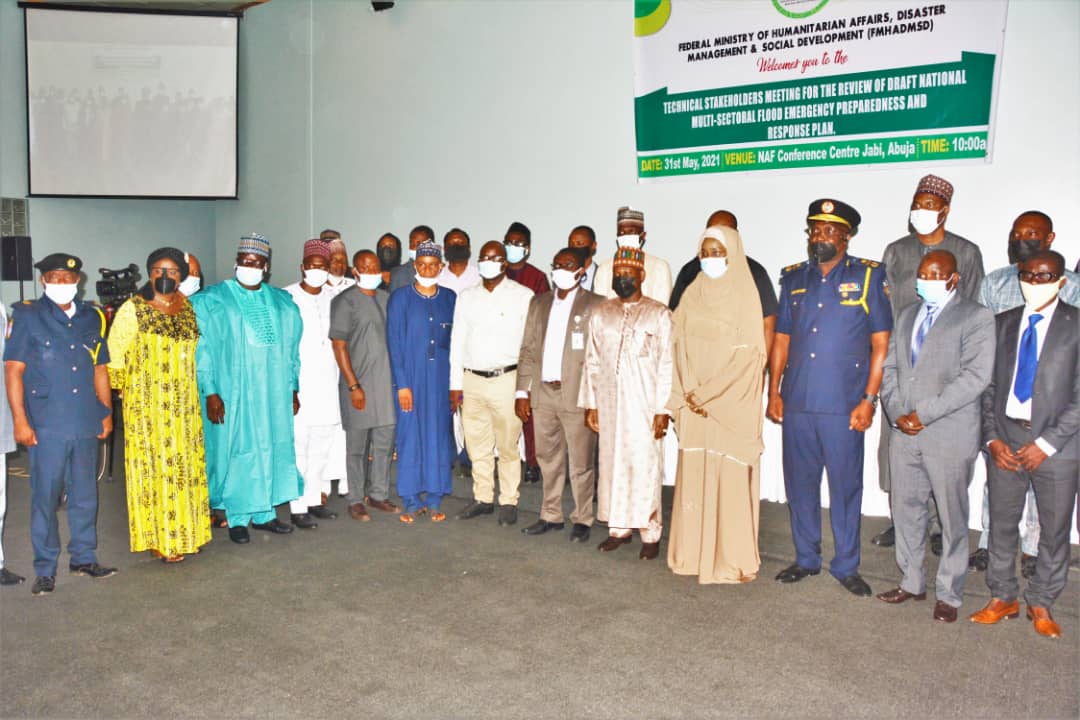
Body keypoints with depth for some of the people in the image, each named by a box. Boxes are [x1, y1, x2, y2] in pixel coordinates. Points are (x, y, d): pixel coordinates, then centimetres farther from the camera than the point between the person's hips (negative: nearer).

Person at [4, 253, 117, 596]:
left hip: (86, 423, 4)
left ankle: (84, 558, 25)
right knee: (45, 496, 2)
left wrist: (107, 412, 13)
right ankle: (45, 570, 14)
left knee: (85, 495, 12)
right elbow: (13, 369, -4)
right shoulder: (27, 315, -1)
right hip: (46, 425, -4)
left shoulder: (93, 317, 11)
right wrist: (20, 420, -9)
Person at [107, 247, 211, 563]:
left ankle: (183, 533, 21)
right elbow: (114, 356, -4)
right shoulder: (133, 310, -5)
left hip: (185, 405, 5)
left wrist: (203, 392, 14)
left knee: (186, 466, 9)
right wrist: (122, 390, -5)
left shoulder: (189, 308, 8)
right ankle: (159, 540, 10)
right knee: (154, 467, -1)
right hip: (148, 406, -4)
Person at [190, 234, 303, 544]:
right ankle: (237, 518, 16)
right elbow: (201, 349, -6)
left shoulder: (283, 302, 10)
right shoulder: (211, 300, -2)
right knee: (235, 449, 3)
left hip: (273, 392, 4)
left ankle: (264, 512, 22)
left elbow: (292, 349, 12)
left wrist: (293, 389, 8)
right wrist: (210, 392, -13)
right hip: (232, 393, -4)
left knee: (272, 447, 9)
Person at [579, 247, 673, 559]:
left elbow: (666, 365, -5)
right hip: (609, 405, 4)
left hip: (645, 407, -4)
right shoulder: (601, 314, 11)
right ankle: (618, 528, 21)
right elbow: (592, 361, 12)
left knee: (645, 467, -3)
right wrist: (590, 403, 7)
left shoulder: (659, 314, -1)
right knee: (612, 465, 7)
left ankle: (650, 535, 10)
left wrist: (663, 410, -10)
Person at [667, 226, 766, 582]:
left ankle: (732, 560, 8)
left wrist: (709, 395, -13)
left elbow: (750, 355, -10)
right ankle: (692, 553, 17)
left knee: (730, 477, -2)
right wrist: (690, 393, -7)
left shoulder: (745, 296, -4)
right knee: (693, 475, 6)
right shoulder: (692, 295, 10)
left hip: (731, 405, -4)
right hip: (694, 403, 4)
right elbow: (680, 348, 7)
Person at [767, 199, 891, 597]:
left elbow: (881, 343, -2)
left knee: (845, 485, 4)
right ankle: (806, 559, 26)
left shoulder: (868, 277, 0)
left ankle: (846, 566, 20)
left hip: (843, 405, -3)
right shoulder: (794, 278, 11)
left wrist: (869, 399, -8)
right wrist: (774, 392, 8)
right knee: (799, 482, 11)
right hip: (796, 402, 4)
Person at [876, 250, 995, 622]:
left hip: (949, 436, -5)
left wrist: (923, 414, -16)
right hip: (904, 433, 6)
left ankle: (949, 594, 19)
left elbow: (975, 376, -14)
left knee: (952, 518, 5)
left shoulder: (976, 317, -4)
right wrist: (897, 413, -4)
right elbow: (889, 369, 12)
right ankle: (912, 582, 28)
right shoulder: (907, 316, 15)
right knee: (906, 510, 13)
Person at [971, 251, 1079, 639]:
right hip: (1005, 442, 3)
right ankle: (1002, 597, 26)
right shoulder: (1003, 323, 8)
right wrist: (992, 438, -2)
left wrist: (1047, 443, -12)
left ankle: (1041, 604, 25)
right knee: (1001, 524, 10)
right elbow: (989, 385, 8)